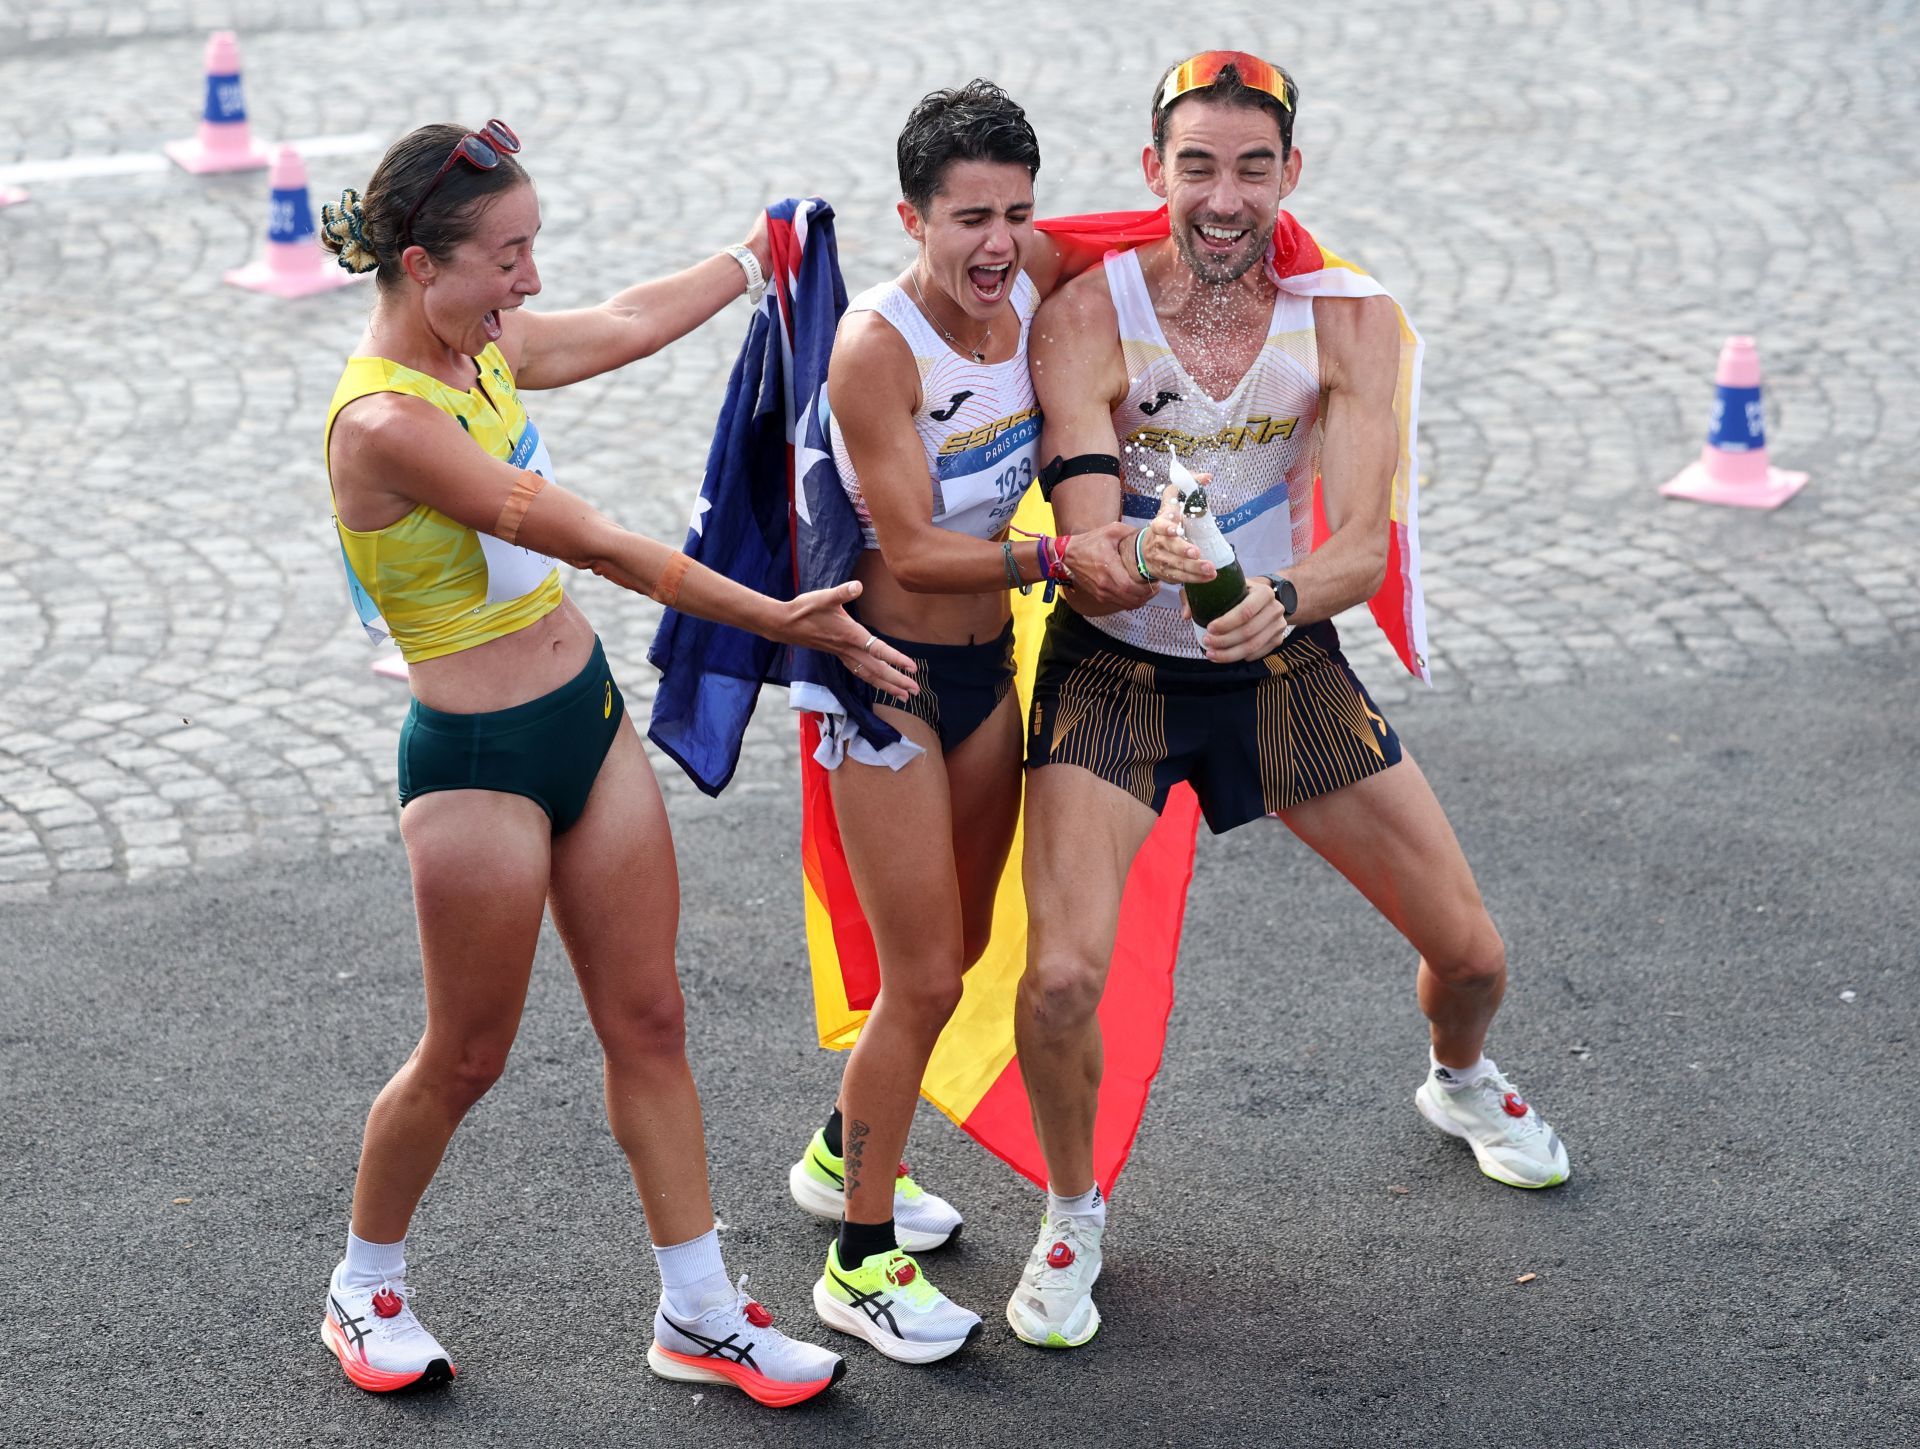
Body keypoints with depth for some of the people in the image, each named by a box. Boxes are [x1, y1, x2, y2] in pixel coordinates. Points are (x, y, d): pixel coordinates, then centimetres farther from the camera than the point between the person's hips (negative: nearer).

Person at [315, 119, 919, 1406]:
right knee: (467, 1058, 8)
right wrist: (780, 622, -25)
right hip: (478, 764, -8)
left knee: (649, 1022, 11)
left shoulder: (483, 347, 1)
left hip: (588, 719, 8)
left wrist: (757, 254, 30)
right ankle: (365, 1290, 32)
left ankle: (701, 1315, 21)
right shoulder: (385, 421, -26)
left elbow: (630, 324, 20)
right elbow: (596, 546, -27)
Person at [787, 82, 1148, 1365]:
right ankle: (862, 1265, 12)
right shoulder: (876, 347, -24)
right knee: (923, 979, -3)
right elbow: (912, 547, -25)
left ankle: (844, 1155, 43)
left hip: (987, 660, 7)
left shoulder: (1036, 277, -6)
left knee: (962, 946, 20)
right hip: (889, 670, -7)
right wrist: (1053, 559, -38)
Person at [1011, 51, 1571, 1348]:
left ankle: (1459, 1082, 44)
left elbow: (1365, 548, -22)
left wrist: (1282, 599, -44)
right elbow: (1085, 552, -27)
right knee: (1063, 976, -21)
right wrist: (1145, 563, -50)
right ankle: (1073, 1214, 9)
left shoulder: (1350, 321, -14)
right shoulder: (1087, 318, -20)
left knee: (1471, 950, 6)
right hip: (1115, 671, -2)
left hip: (1284, 663, 3)